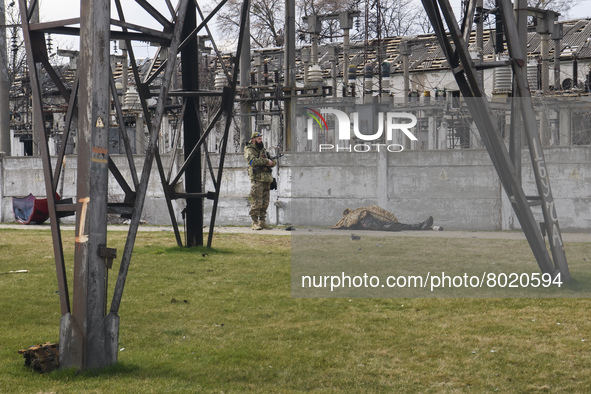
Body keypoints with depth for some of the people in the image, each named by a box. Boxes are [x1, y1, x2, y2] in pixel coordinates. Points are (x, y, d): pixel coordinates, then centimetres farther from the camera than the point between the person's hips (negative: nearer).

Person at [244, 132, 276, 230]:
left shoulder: (263, 150, 22)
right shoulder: (249, 150, -1)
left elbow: (274, 162, 19)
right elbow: (252, 161, -22)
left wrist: (271, 162, -5)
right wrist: (266, 161, -17)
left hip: (266, 179, 7)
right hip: (257, 179, -7)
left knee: (265, 202, 7)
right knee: (257, 202, -10)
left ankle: (262, 221, 11)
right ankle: (255, 223, -7)